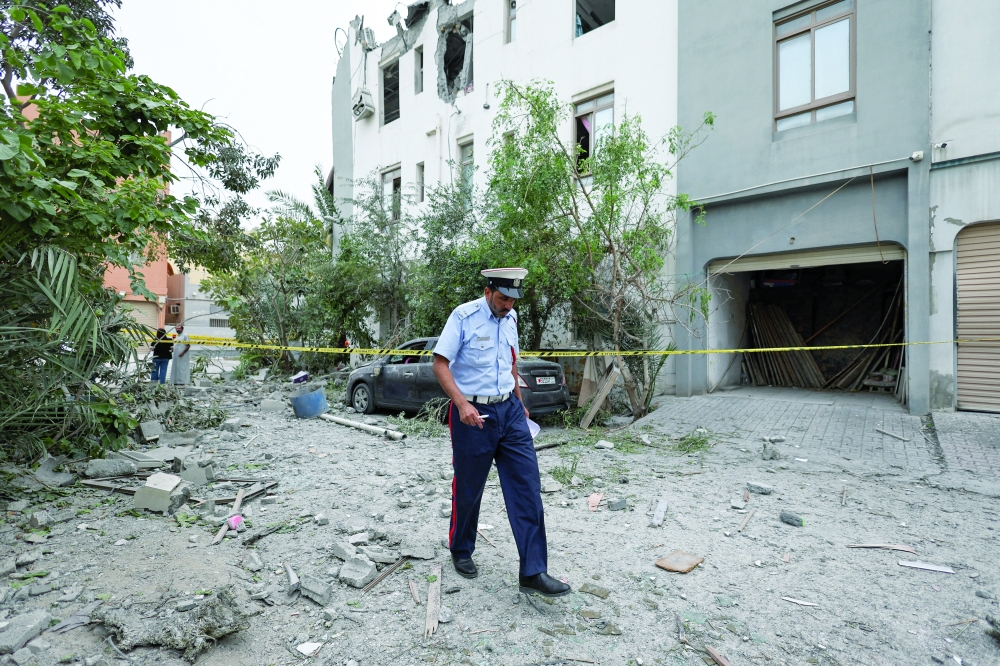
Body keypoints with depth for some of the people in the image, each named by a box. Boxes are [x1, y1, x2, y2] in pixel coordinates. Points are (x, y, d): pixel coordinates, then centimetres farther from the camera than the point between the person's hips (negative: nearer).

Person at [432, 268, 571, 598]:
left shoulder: (510, 318, 9)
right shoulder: (464, 316, -11)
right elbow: (440, 363, -14)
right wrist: (461, 403, -26)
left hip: (509, 410, 5)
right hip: (473, 413, -5)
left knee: (527, 487, -2)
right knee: (468, 490, 10)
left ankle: (533, 572, 6)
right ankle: (461, 552, 36)